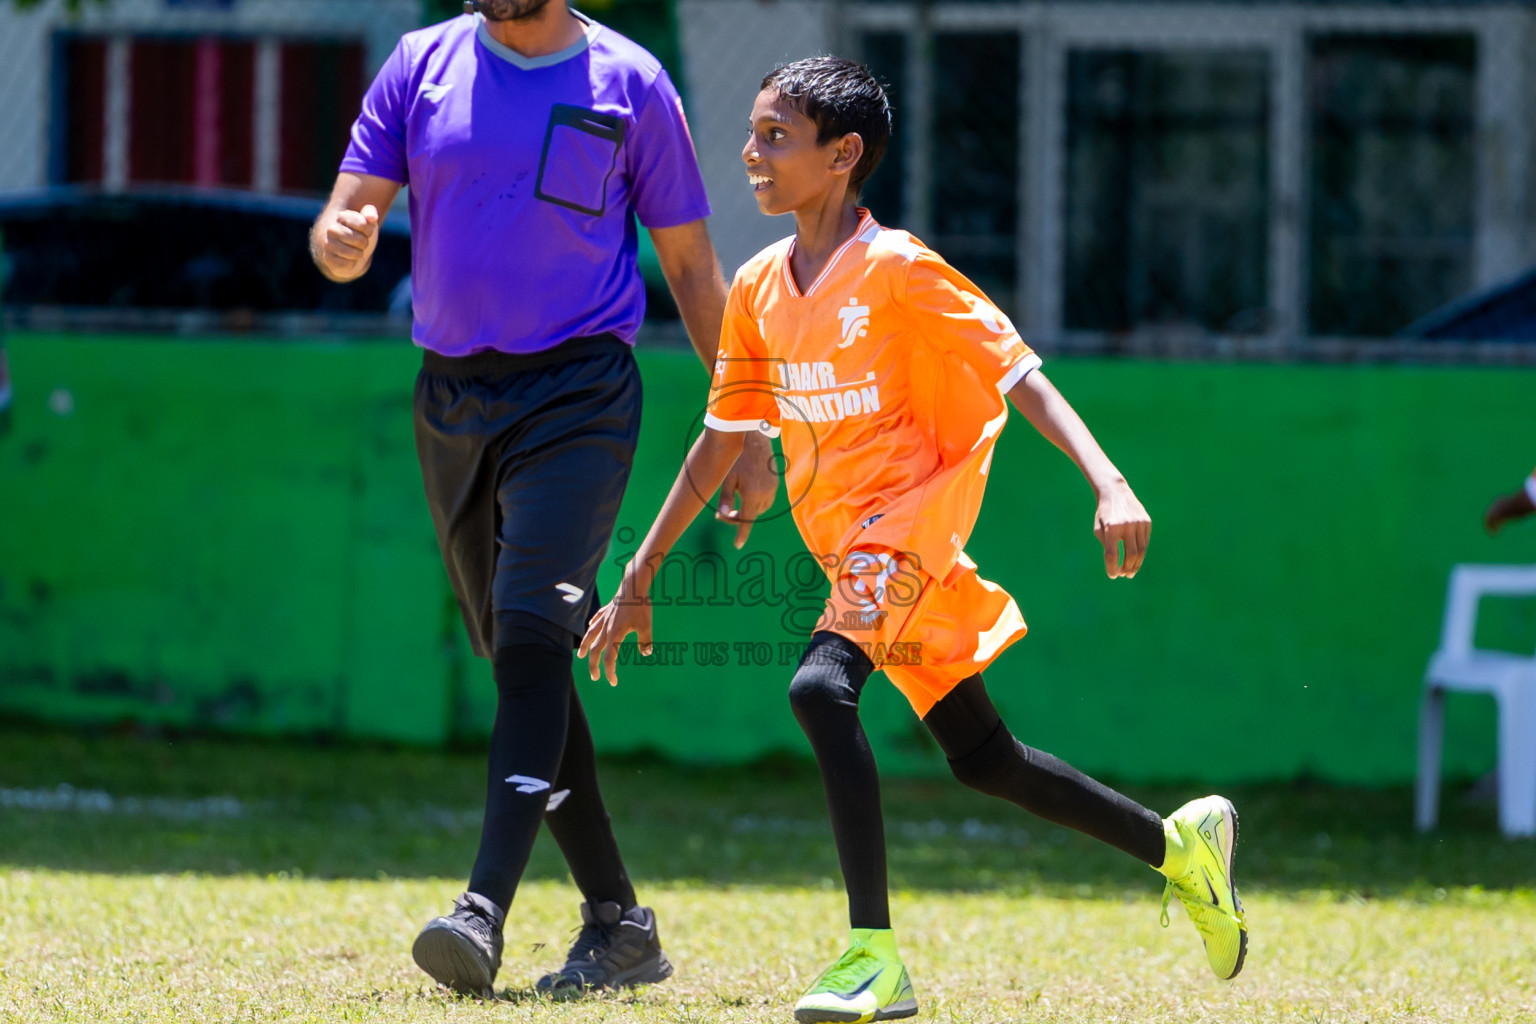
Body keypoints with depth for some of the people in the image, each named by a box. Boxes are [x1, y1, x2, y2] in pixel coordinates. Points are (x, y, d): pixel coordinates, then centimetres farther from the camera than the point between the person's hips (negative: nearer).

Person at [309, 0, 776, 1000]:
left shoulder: (631, 82, 0)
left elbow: (693, 269, 5)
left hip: (579, 394, -4)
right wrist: (343, 242, -23)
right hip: (453, 397, 4)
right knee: (521, 660, 8)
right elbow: (346, 221, 2)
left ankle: (485, 914, -29)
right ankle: (620, 923, 15)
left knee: (532, 634, -20)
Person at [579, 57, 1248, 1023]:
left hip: (910, 520, -8)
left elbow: (1021, 376, -16)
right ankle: (1182, 843, 35)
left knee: (820, 687, -30)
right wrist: (639, 579, 17)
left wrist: (1109, 484, -29)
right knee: (980, 754, 16)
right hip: (851, 548, 8)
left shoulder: (898, 271, -13)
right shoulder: (762, 288, 8)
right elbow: (722, 439, 16)